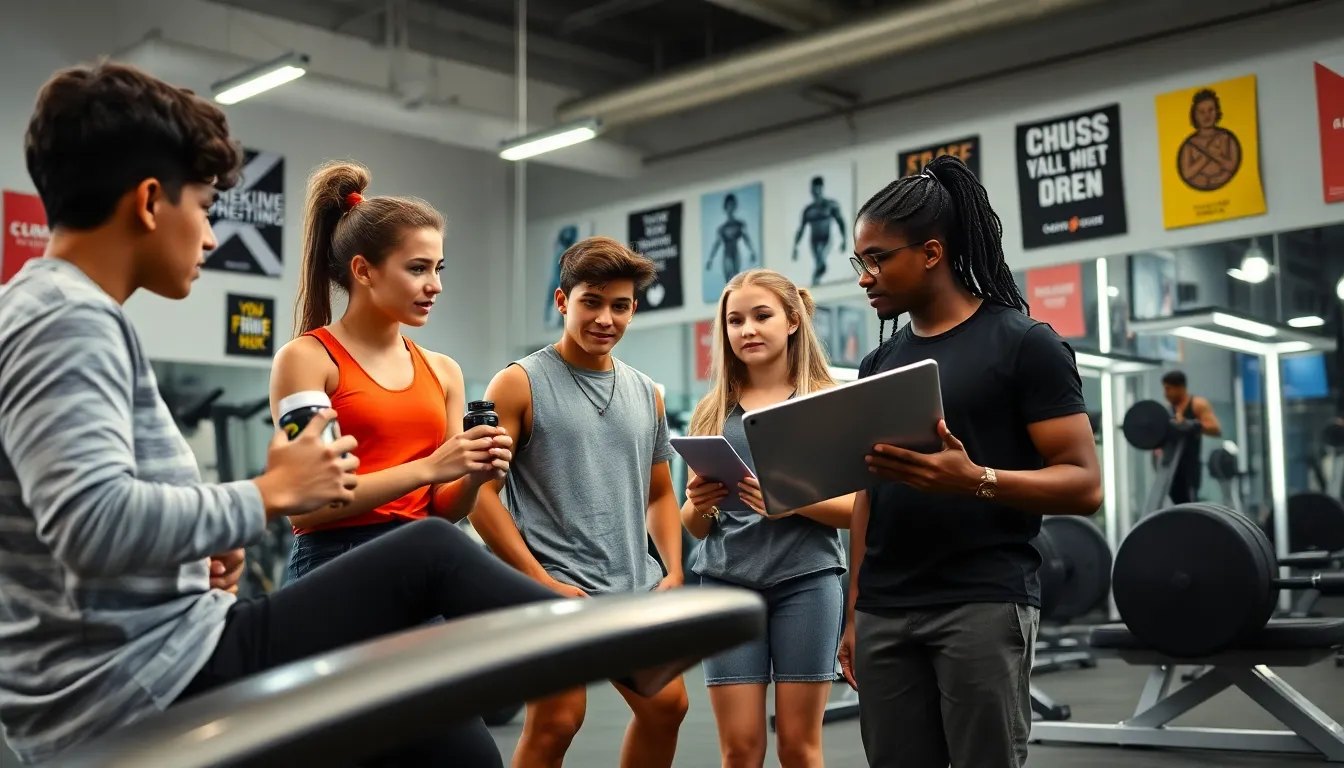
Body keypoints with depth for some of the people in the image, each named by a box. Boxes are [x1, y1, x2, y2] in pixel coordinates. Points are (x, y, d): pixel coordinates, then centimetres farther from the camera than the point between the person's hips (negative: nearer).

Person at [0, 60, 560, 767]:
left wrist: (195, 553, 11)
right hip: (149, 684, -11)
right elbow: (92, 524, -31)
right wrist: (270, 493, -16)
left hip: (143, 681, 11)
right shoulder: (69, 320, -16)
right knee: (429, 555, -7)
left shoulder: (59, 316, 17)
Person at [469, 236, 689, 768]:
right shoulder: (519, 384, -3)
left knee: (666, 706, 8)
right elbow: (481, 494, -9)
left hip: (636, 589, 6)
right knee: (555, 723, -9)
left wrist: (673, 571, 6)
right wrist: (542, 582, -14)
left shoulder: (646, 394, 15)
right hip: (556, 588, -6)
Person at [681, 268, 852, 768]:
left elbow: (857, 509, -3)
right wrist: (699, 505, -9)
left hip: (806, 580, -2)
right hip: (727, 584, 2)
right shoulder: (711, 413, 12)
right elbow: (694, 527, 14)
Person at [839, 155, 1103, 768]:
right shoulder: (878, 366, 15)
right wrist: (853, 614, 13)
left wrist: (975, 480, -25)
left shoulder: (1023, 343, -3)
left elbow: (1083, 483, -8)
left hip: (984, 603, -5)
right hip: (883, 614, 5)